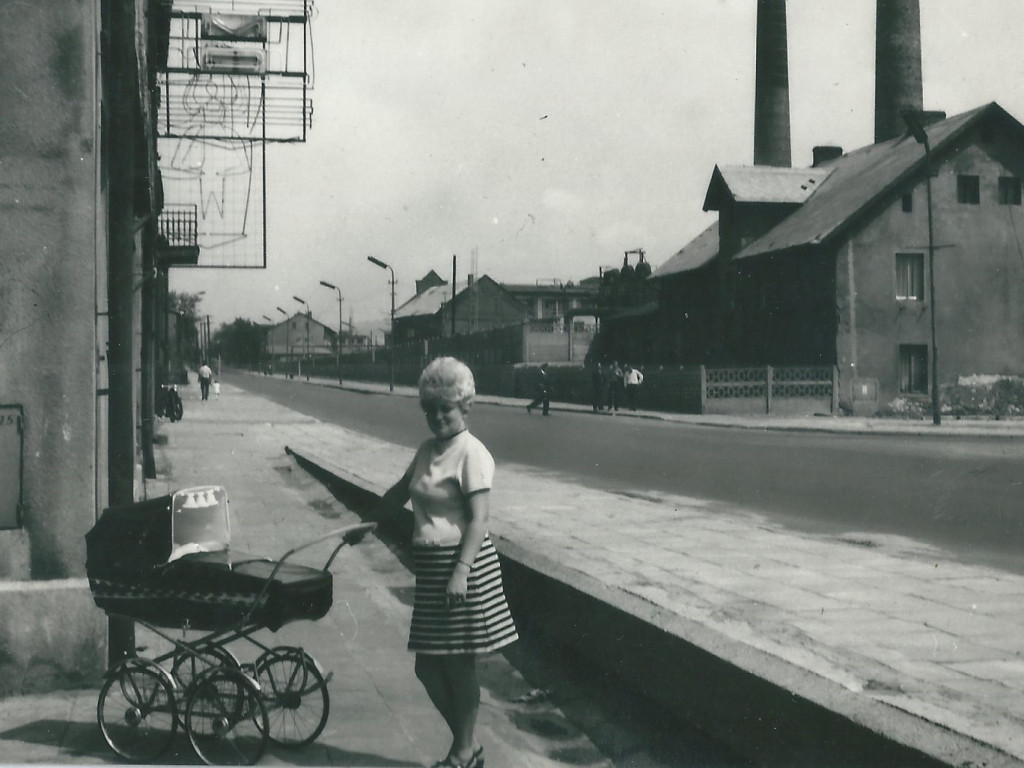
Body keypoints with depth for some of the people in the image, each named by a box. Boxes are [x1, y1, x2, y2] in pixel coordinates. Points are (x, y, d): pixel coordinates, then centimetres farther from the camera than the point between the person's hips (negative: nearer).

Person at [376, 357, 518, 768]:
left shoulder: (471, 453, -11)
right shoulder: (427, 450, 13)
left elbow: (479, 519, -18)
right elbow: (398, 495, 28)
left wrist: (461, 572, -24)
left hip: (462, 564, -8)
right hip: (430, 564, 8)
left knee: (458, 662, 2)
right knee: (428, 664, 11)